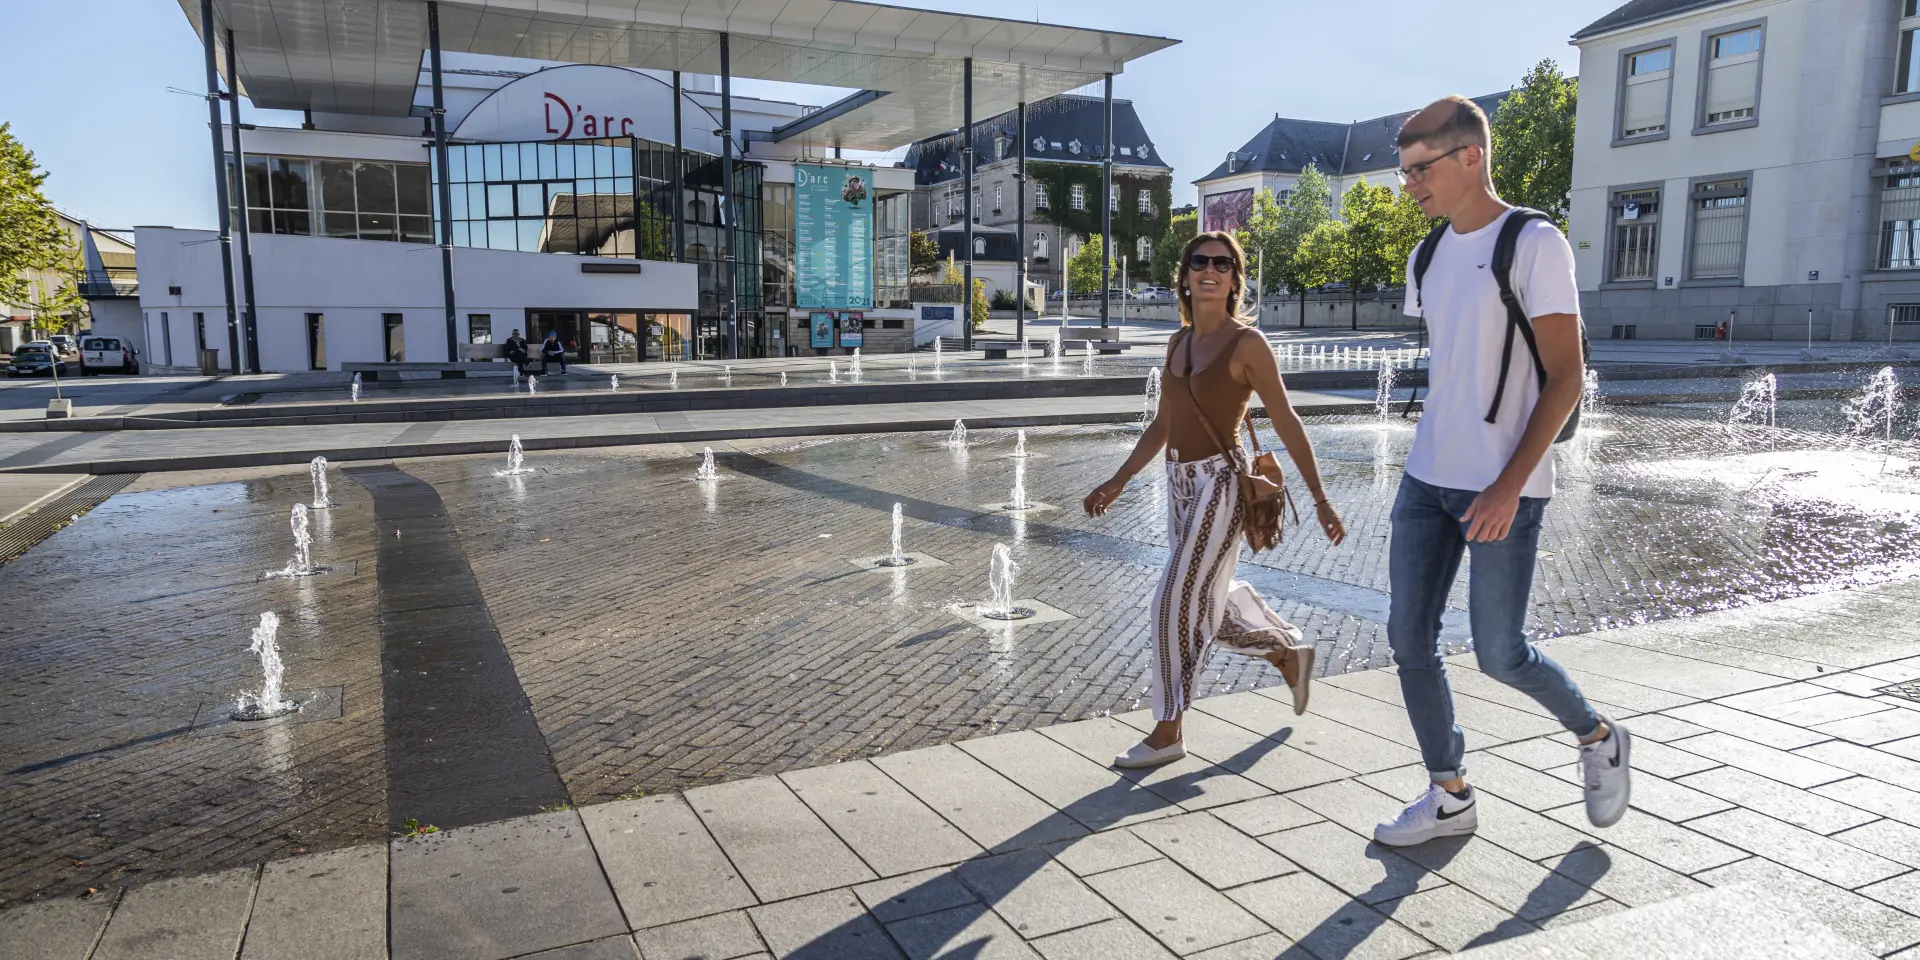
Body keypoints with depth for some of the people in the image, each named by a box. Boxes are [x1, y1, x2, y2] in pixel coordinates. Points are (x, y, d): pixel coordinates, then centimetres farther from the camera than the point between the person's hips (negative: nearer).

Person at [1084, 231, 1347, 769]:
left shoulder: (1246, 343, -9)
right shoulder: (1179, 341, 10)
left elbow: (1286, 423, -8)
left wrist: (1320, 500, -9)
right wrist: (1119, 482, 16)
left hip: (1220, 482, -7)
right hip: (1180, 482, 7)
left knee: (1177, 601, -7)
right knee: (1210, 601, 17)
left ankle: (1167, 735, 7)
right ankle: (1291, 655, 43)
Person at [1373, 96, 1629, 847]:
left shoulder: (1534, 244, -9)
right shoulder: (1427, 257, 11)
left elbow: (1565, 378, -12)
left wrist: (1509, 485, -19)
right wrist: (1434, 460, 17)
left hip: (1501, 488, -7)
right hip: (1426, 480, 7)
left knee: (1499, 652, -1)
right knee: (1408, 638, 4)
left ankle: (1599, 739, 29)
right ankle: (1449, 797, 18)